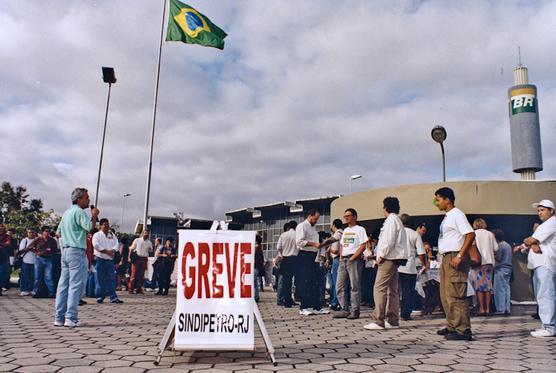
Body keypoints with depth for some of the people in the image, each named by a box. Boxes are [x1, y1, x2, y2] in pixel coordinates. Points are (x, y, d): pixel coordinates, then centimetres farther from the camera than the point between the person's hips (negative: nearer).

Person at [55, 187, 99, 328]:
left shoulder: (67, 212, 19)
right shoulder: (79, 211, -10)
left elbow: (59, 231, 24)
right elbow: (89, 227, -18)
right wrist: (94, 215, -4)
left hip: (65, 250, 9)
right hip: (77, 252, -9)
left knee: (63, 284, 9)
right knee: (76, 285, -7)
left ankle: (59, 318, 11)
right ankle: (71, 318, -7)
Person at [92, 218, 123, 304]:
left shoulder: (112, 235, 16)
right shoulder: (97, 235, 1)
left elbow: (117, 244, 6)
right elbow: (96, 245, -14)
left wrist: (112, 250, -15)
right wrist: (107, 251, -18)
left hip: (110, 260, 4)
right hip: (100, 259, -4)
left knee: (111, 279, 2)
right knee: (100, 279, -1)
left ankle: (113, 297, 3)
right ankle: (99, 297, 8)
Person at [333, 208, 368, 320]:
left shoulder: (360, 229, -2)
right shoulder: (345, 230, 21)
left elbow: (363, 246, -10)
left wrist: (352, 258, -14)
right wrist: (341, 257, 8)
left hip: (354, 260, -7)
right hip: (343, 260, 8)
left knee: (355, 286, -4)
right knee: (340, 286, 4)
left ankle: (355, 311, 2)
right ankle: (345, 310, 10)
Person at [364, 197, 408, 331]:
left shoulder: (391, 220, -11)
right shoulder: (397, 220, 20)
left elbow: (389, 241, -21)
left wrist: (381, 256, -12)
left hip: (389, 259, -11)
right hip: (394, 259, 11)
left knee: (380, 288, -11)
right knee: (392, 290, 12)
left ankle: (379, 321, -12)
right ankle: (393, 321, 16)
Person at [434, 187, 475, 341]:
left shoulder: (457, 214, -10)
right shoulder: (447, 217, 19)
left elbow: (470, 234, -20)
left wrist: (459, 256, -24)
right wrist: (445, 259, 16)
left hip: (455, 257, -11)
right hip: (446, 258, 11)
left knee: (455, 295, -11)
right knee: (445, 294, 14)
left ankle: (463, 330, -7)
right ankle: (452, 326, 23)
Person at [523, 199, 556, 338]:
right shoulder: (545, 225, 26)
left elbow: (532, 240, -15)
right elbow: (534, 240, 14)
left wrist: (527, 242, 6)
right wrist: (534, 245, -7)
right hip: (540, 265, 11)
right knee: (543, 296, 12)